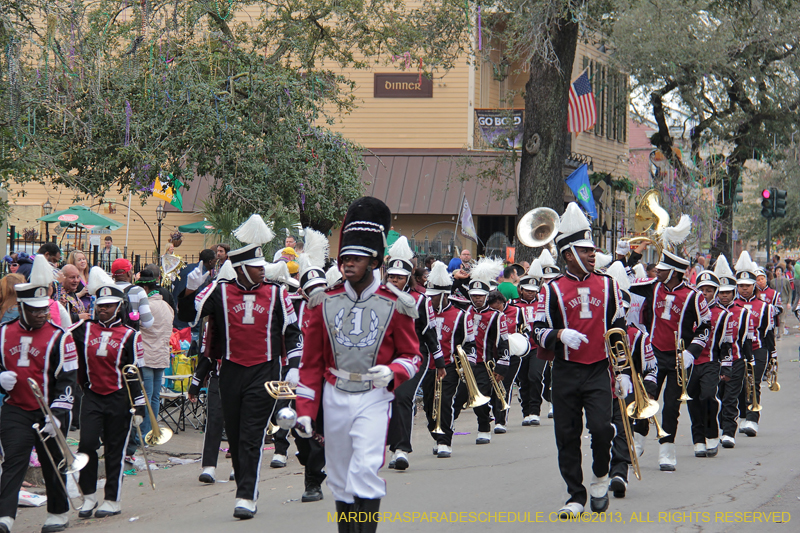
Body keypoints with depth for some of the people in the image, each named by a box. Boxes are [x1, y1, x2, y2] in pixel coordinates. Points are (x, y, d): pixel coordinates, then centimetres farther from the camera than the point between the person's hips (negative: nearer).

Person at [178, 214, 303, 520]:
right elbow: (188, 315, -3)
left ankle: (246, 498, -11)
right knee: (235, 436, 10)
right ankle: (247, 489, 25)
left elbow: (292, 331, 8)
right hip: (230, 373, 2)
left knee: (252, 437, -8)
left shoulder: (275, 294, 2)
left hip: (264, 374, -2)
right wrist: (191, 288, -19)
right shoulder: (220, 291, 1)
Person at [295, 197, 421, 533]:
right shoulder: (325, 303, 4)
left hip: (373, 398, -3)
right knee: (340, 477, 10)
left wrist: (392, 372, -19)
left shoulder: (394, 305, -2)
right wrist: (305, 410, 1)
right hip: (334, 398, 3)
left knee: (366, 469, -18)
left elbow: (412, 355, 4)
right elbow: (312, 362, 7)